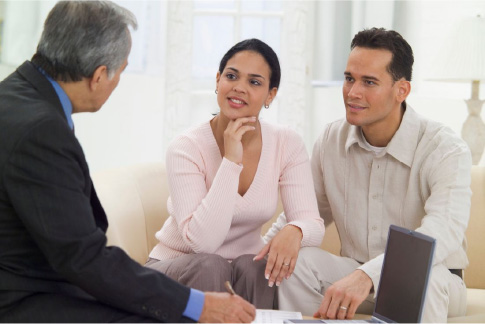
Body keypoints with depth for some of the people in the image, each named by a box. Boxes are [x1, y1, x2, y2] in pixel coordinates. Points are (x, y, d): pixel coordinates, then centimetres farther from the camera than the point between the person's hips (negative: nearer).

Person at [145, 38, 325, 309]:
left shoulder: (287, 145, -6)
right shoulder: (187, 149, -17)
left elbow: (312, 223, -11)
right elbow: (201, 241, -27)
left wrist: (294, 231, -36)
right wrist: (231, 161, -29)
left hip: (247, 265, 3)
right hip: (176, 265, -3)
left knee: (255, 266, -29)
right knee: (208, 266, -33)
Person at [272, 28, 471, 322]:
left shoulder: (445, 150, -18)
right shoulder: (331, 140, 1)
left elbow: (444, 231, -35)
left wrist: (367, 275, -52)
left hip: (433, 284, -4)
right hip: (355, 272, 4)